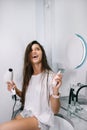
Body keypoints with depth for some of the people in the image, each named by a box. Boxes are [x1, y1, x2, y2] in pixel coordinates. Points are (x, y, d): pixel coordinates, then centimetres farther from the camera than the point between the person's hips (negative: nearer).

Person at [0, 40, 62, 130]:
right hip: (26, 113, 6)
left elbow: (55, 110, -15)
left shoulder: (50, 76, -14)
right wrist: (16, 90, 4)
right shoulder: (28, 76, 6)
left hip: (41, 119, -6)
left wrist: (56, 91, -33)